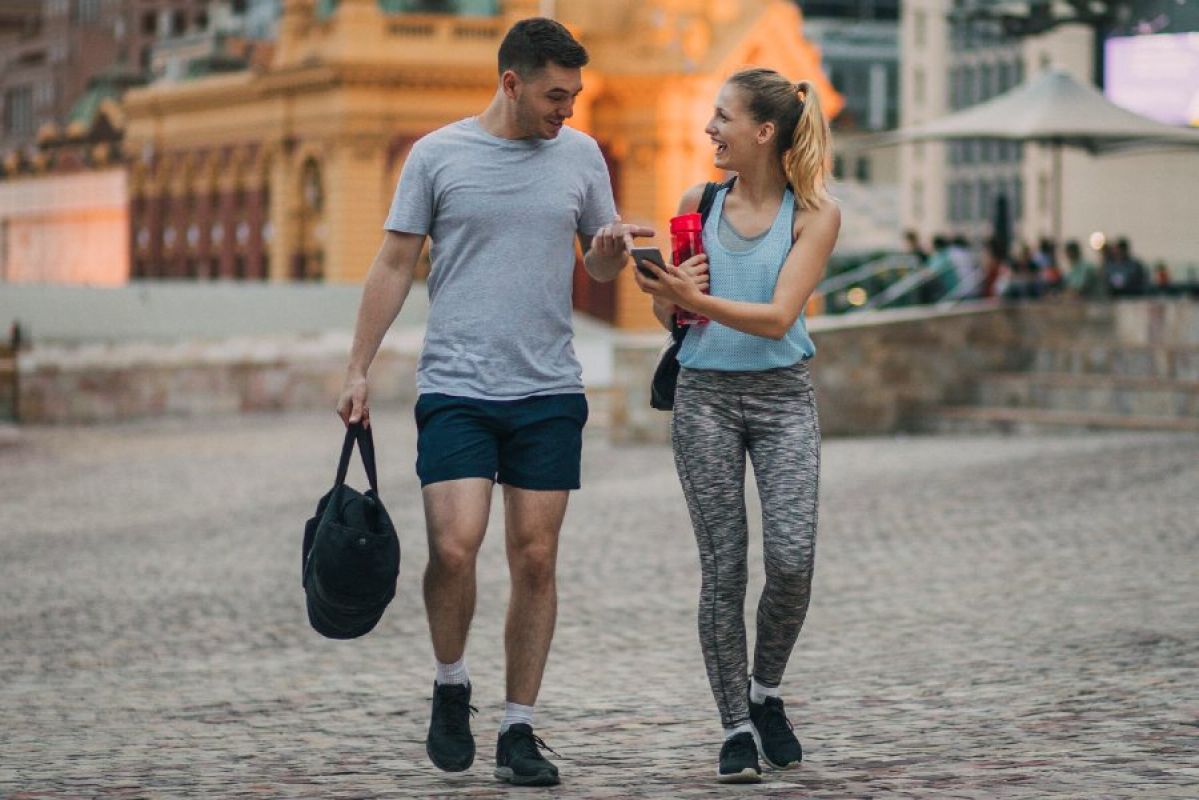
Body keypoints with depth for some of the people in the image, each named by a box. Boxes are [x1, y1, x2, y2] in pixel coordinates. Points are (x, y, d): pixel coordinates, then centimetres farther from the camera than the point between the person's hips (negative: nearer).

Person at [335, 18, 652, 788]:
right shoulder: (438, 154, 0)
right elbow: (395, 266, 5)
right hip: (457, 387, -2)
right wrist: (358, 370, 1)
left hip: (550, 392, 2)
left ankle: (520, 730, 11)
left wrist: (611, 252, -9)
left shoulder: (580, 155, 7)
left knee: (535, 559, 2)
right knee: (455, 549, -14)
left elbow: (600, 268, 16)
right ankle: (452, 685, 12)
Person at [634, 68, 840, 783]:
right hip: (706, 395, 2)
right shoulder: (700, 202, 5)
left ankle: (766, 692, 12)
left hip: (782, 397, -2)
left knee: (792, 558, -14)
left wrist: (695, 298, -27)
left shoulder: (815, 213, -4)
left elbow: (776, 318, -14)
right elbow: (669, 315, 14)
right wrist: (668, 293, -9)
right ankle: (736, 727, 7)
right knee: (723, 568, -1)